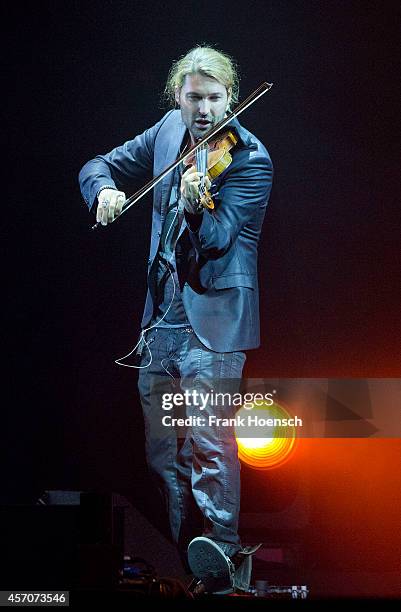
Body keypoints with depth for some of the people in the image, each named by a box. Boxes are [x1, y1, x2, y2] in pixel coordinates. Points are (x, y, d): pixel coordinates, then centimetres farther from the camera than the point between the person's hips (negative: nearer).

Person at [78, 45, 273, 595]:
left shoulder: (251, 159, -11)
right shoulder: (169, 131, 8)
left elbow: (216, 240, -19)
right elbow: (101, 164, 16)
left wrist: (193, 208, -41)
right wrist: (105, 189, -8)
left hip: (213, 316, -7)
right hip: (160, 314, 7)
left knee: (208, 437, -17)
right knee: (160, 443, 12)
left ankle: (223, 553, -17)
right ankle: (177, 550, 23)